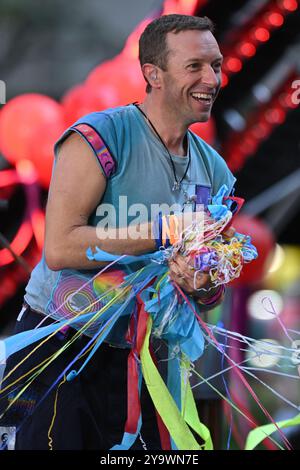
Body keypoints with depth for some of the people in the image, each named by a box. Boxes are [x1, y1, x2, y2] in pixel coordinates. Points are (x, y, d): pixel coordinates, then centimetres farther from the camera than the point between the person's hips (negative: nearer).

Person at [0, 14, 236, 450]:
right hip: (62, 348, -6)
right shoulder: (100, 137, -15)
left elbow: (213, 294, 9)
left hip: (132, 356, 6)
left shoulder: (214, 169, 6)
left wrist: (203, 286, -17)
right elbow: (59, 248, -24)